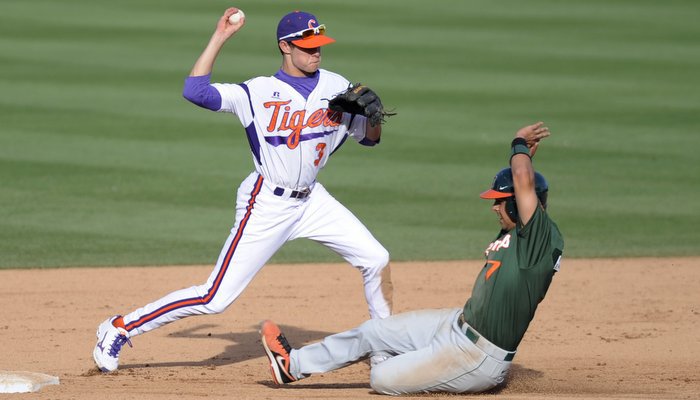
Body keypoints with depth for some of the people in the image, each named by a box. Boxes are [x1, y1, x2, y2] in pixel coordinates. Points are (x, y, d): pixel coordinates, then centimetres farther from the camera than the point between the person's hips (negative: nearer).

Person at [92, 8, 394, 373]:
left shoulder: (336, 87, 2)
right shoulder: (258, 92, -12)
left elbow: (370, 138, 9)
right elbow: (194, 90, -22)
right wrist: (219, 37, -23)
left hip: (310, 200, 6)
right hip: (267, 204, -6)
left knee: (376, 260, 0)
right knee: (216, 298, -9)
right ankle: (120, 328, 2)